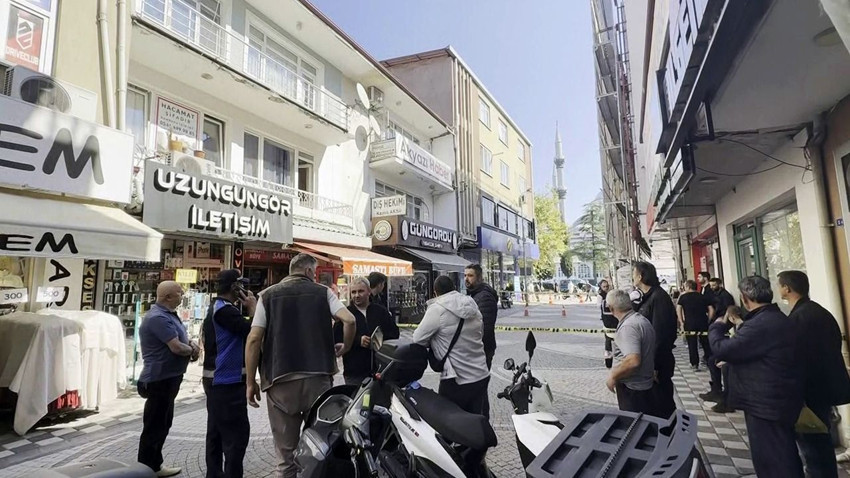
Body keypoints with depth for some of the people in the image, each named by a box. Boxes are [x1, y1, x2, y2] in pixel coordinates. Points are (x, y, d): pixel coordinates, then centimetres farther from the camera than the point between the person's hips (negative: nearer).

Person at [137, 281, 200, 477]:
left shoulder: (169, 314, 12)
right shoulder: (158, 317, -22)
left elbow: (182, 338, 18)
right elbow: (176, 347, -27)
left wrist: (192, 344, -4)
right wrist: (192, 351, -7)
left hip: (168, 378, 11)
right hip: (160, 380, -11)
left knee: (163, 424, 19)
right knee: (154, 426, 1)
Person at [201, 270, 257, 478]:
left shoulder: (217, 308, 15)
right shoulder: (225, 310, -19)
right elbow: (252, 331, -25)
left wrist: (245, 309, 7)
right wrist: (252, 307, -13)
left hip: (216, 380, 11)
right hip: (228, 381, -11)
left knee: (217, 432, 16)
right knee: (237, 434, -7)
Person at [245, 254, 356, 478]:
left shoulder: (268, 295, 8)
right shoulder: (323, 292, 6)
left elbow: (254, 339, -1)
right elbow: (349, 320, -8)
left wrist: (251, 382, 4)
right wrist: (345, 347, 10)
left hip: (280, 381, 1)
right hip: (317, 378, 0)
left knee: (286, 457, 9)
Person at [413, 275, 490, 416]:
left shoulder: (437, 309, -13)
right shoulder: (473, 307, 7)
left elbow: (418, 339, -10)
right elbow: (481, 334, 13)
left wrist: (434, 340, 10)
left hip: (457, 380, -6)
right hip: (482, 376, 6)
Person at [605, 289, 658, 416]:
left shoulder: (627, 327, -24)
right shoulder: (642, 320, 7)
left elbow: (633, 361, -34)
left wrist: (613, 376, -20)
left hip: (632, 388, -9)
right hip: (646, 384, 9)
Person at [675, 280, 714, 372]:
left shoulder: (683, 296, 4)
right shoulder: (703, 297, 12)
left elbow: (678, 309, -8)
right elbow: (711, 310, 4)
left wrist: (681, 322, -5)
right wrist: (708, 320, 11)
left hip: (689, 323, -2)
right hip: (703, 323, 3)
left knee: (692, 345, 3)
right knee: (706, 343, 13)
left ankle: (695, 365, 4)